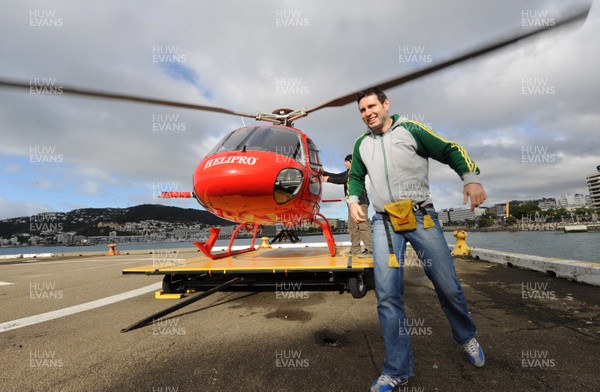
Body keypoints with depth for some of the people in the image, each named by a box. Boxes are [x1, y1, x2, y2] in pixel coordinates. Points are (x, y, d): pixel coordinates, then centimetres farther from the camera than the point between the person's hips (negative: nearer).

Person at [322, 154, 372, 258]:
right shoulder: (349, 172, 20)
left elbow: (343, 180, -17)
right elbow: (337, 176, 22)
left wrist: (329, 179, -14)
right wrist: (324, 173, 17)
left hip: (360, 202, -10)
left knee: (363, 226, -12)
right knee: (352, 227, 8)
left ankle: (369, 250, -10)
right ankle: (355, 250, 12)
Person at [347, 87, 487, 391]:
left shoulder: (410, 130, 2)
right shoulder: (361, 144, 15)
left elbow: (450, 151, 2)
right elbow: (355, 176, 25)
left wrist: (471, 178, -14)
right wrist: (353, 201, 7)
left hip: (421, 216, -2)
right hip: (384, 222, 3)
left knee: (448, 286, 5)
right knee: (387, 294, -5)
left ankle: (467, 337, 38)